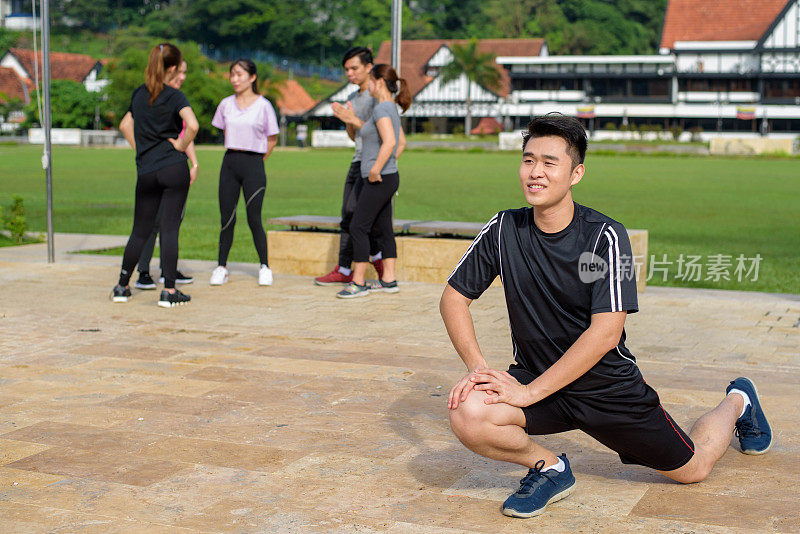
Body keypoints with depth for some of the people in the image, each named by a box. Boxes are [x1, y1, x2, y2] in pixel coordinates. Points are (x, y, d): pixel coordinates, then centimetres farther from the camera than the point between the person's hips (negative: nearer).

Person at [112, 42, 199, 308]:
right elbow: (192, 125, -23)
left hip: (146, 172, 5)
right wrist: (181, 145, -7)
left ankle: (122, 286, 17)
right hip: (174, 169, -5)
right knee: (170, 229, -2)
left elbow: (125, 125, 23)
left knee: (140, 230, 14)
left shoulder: (139, 93, 11)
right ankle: (169, 291, -2)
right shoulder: (174, 96, -7)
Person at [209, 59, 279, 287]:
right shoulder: (226, 104, 9)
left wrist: (257, 161, 4)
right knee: (226, 218, 2)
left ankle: (265, 267, 9)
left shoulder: (263, 105, -2)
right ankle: (221, 267, 11)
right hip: (230, 163, 3)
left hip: (254, 164, -3)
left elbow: (272, 139, 6)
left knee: (254, 219, -5)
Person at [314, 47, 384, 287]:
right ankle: (344, 271, 5)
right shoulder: (353, 97, 19)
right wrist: (345, 118, 2)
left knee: (356, 210, -17)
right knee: (348, 216, 3)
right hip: (358, 160, 8)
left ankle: (376, 257, -2)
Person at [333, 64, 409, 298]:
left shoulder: (382, 108, -16)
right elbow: (401, 142, 27)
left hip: (379, 180, -10)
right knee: (383, 229, 12)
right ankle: (388, 280, 15)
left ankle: (358, 283, -2)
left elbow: (390, 142, -29)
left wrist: (376, 170, -23)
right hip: (388, 178, 10)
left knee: (358, 227, -6)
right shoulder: (391, 108, 14)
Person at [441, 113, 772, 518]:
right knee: (467, 413, -28)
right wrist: (476, 366, -15)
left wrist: (529, 391, -27)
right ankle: (549, 468, 2)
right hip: (534, 380, 2)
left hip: (609, 387, -2)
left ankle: (736, 402, 45)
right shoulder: (504, 229, -8)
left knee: (692, 468, 11)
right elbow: (454, 296, 0)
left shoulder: (605, 237, -18)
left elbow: (605, 334, -23)